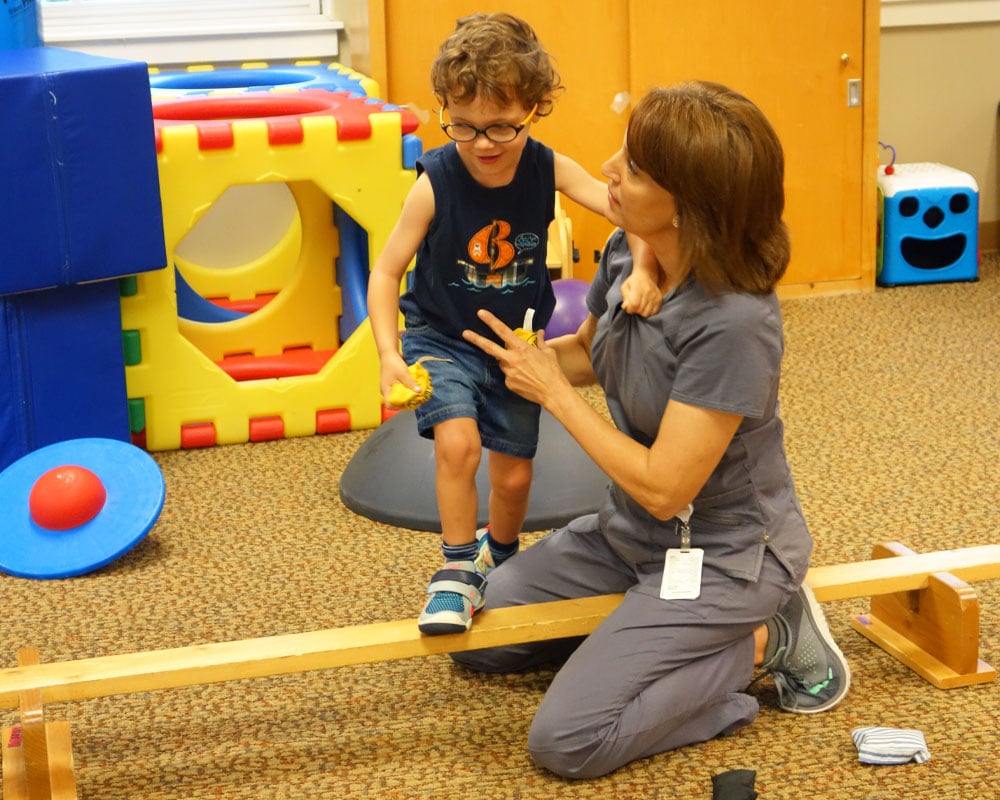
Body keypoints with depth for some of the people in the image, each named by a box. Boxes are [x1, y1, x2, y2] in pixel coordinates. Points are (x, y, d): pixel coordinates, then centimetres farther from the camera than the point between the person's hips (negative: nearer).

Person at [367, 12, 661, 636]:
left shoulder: (549, 170, -17)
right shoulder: (436, 182, -23)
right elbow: (386, 273, -16)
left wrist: (644, 268, -46)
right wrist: (389, 356, -26)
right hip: (442, 338, -3)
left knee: (514, 476, 12)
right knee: (458, 441, -28)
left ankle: (500, 556, 45)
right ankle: (458, 571, -8)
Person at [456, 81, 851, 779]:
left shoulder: (733, 323, -32)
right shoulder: (626, 254, -8)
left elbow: (662, 486, -28)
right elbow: (588, 352, 14)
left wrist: (554, 392, -19)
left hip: (718, 557, -8)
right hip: (633, 532, 8)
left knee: (566, 742, -14)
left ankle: (763, 640, 0)